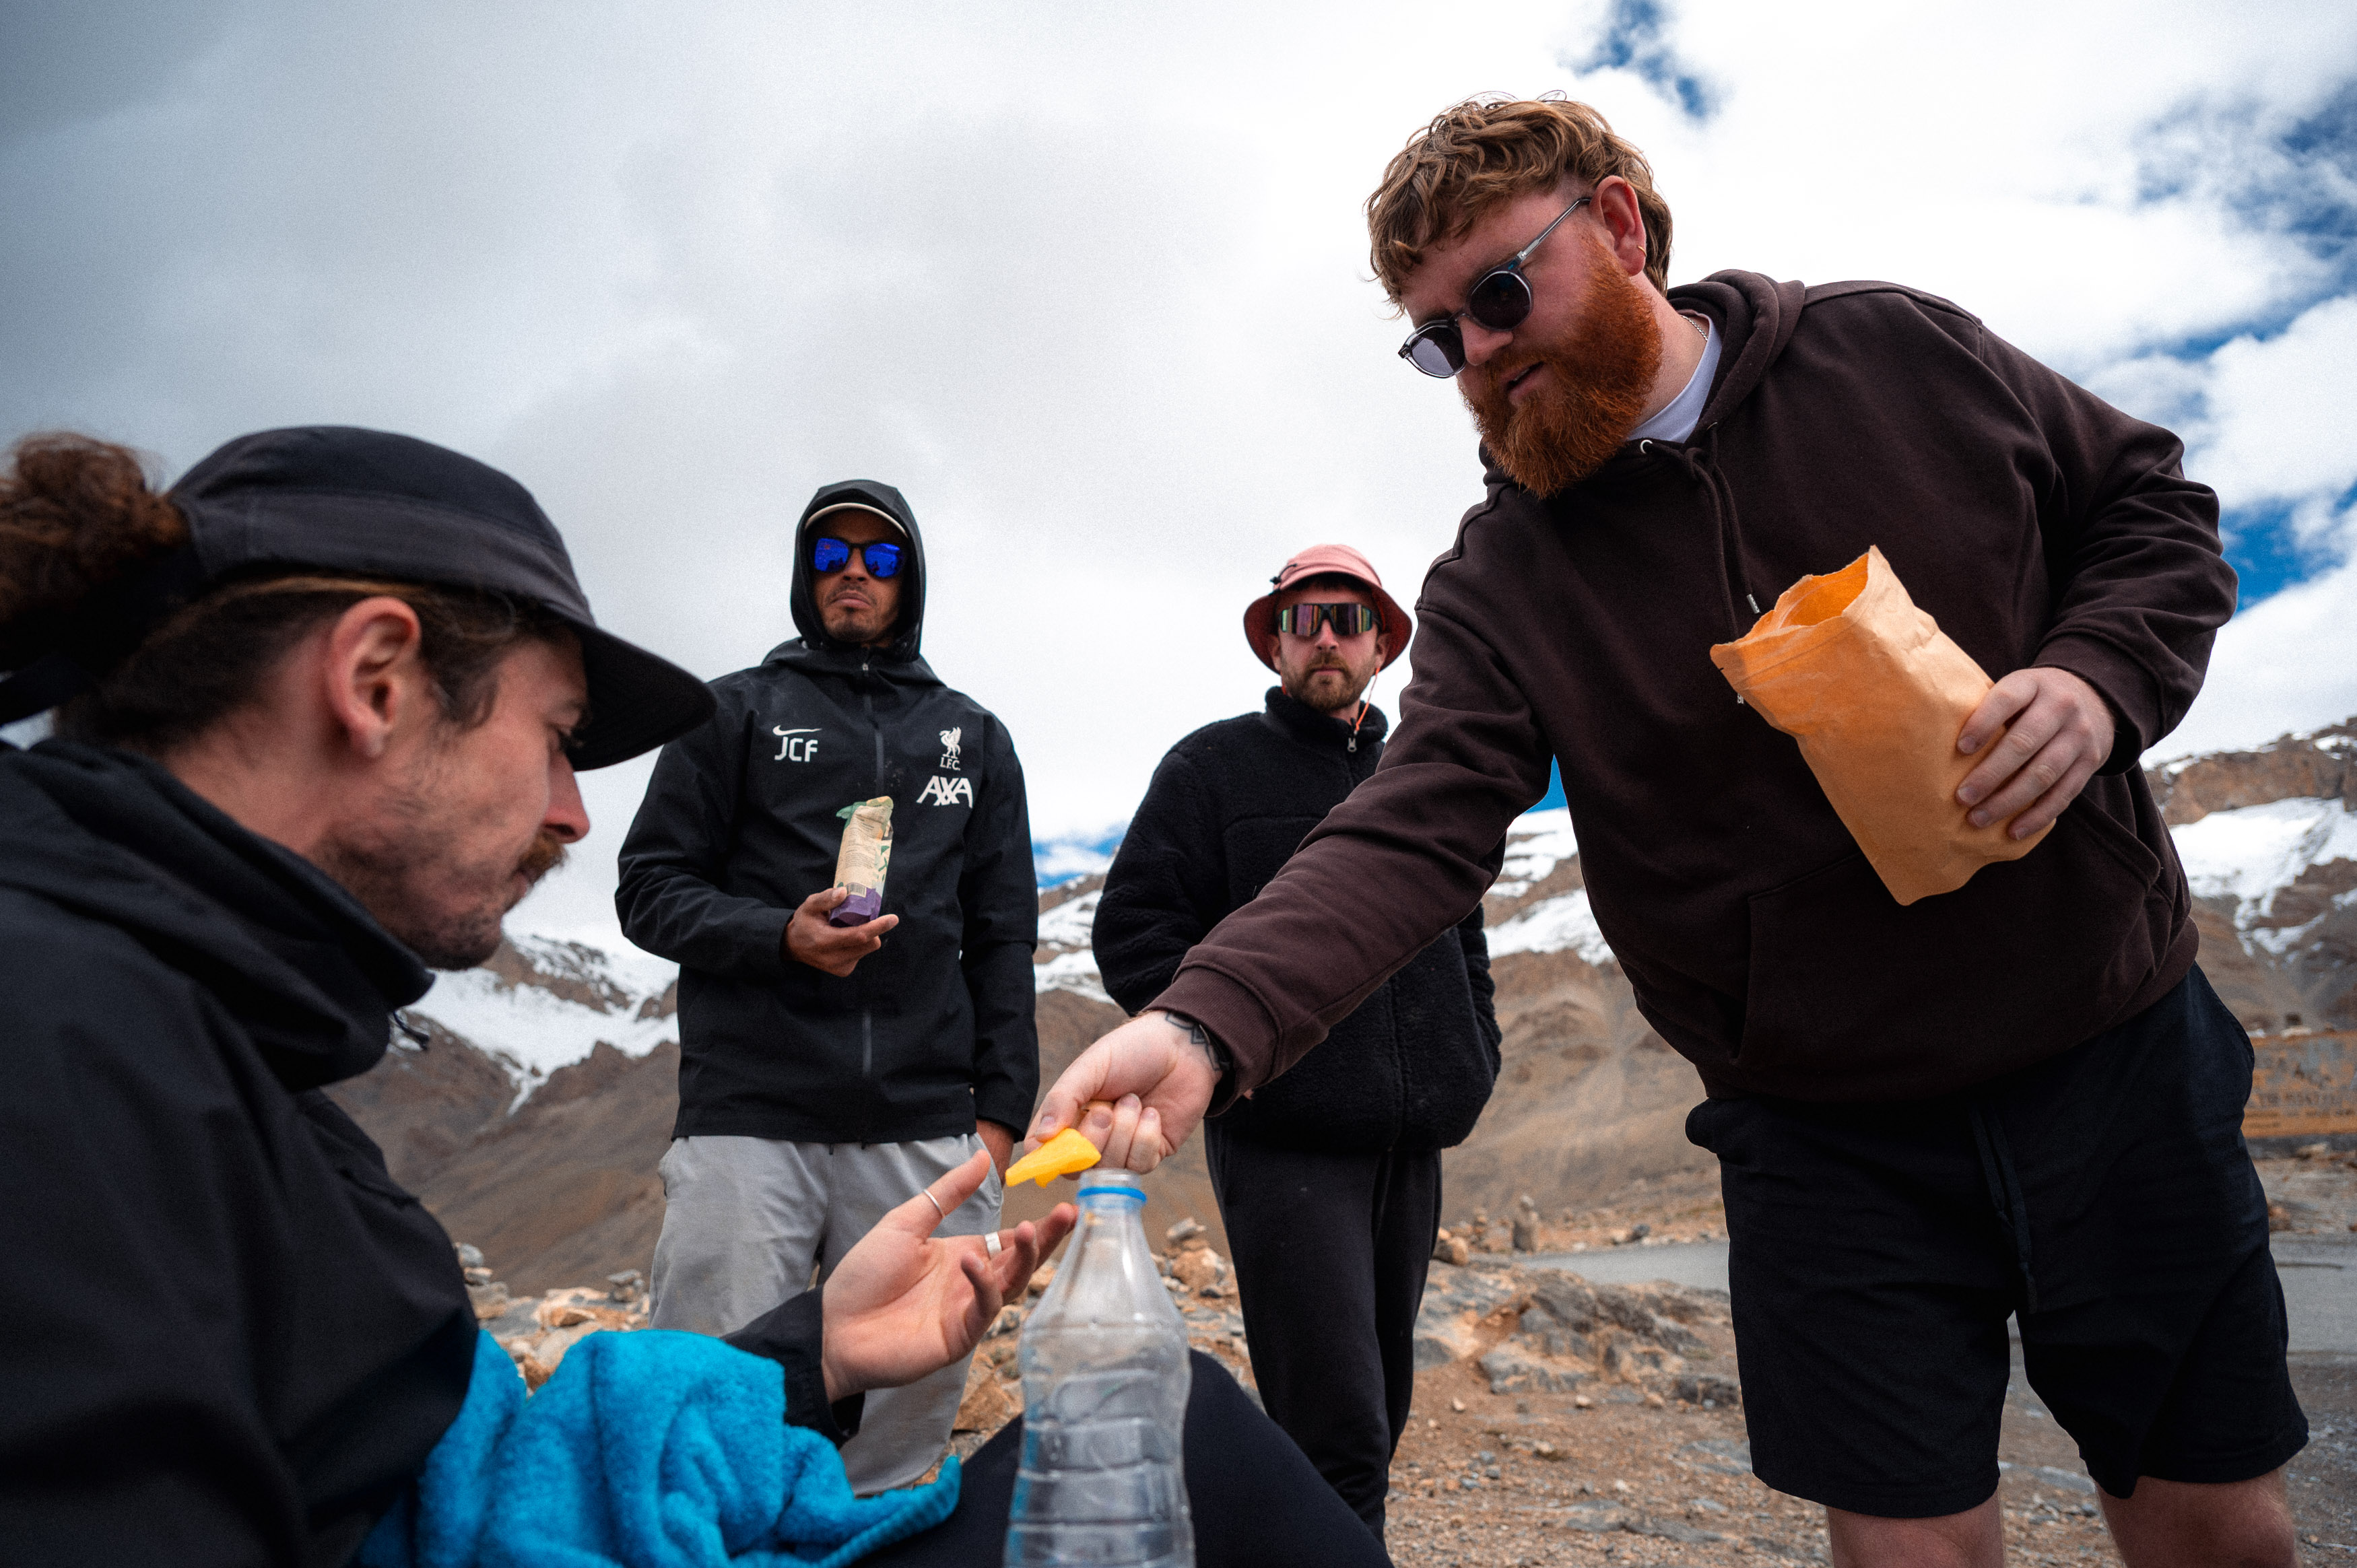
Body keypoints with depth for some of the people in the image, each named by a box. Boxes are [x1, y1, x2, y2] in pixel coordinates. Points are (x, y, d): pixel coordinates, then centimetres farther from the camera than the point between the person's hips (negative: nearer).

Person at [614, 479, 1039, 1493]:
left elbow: (1002, 936, 15)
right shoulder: (736, 712, 12)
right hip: (747, 1116, -2)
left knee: (912, 1401, 4)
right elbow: (650, 887, 5)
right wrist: (780, 937, -13)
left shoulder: (974, 738, 18)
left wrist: (1001, 1107, 6)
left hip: (924, 1127, 2)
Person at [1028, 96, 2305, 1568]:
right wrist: (1204, 1022, -35)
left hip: (2119, 1047, 2)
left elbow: (2149, 503, 7)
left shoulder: (1896, 347, -2)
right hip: (1827, 1139, -1)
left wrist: (2098, 680, -15)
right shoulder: (1500, 582, -6)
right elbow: (1412, 829, -19)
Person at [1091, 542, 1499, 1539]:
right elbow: (1133, 934, -4)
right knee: (1336, 1428, -11)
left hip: (1410, 1143, 6)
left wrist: (1474, 1058, 14)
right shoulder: (1214, 766, 2)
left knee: (1380, 1409, 15)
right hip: (1286, 1142, -6)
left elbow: (1464, 936, 27)